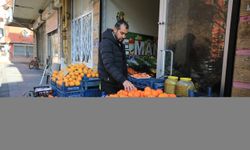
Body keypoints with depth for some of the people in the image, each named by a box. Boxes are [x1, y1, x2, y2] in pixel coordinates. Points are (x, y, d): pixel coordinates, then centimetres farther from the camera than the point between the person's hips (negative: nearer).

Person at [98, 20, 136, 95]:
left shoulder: (120, 44, 11)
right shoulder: (106, 42, -16)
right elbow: (109, 65, -28)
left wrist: (125, 80, 11)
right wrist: (123, 80, -38)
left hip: (120, 82, 8)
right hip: (109, 83, -8)